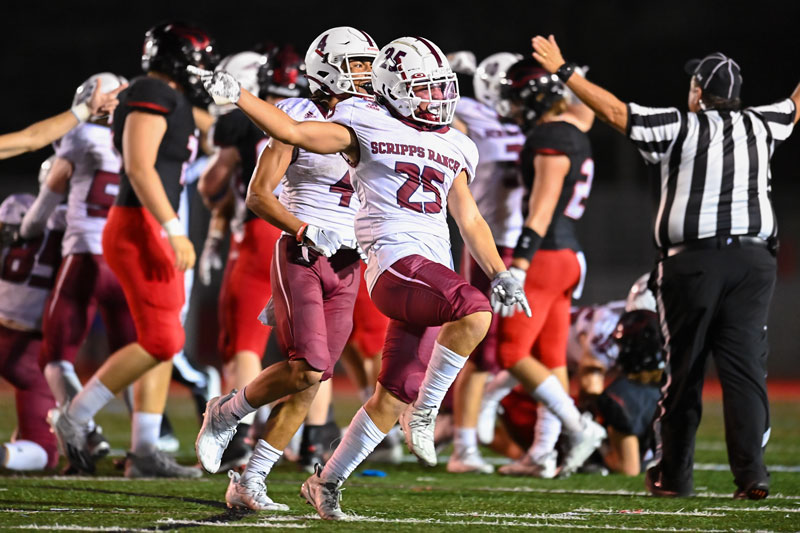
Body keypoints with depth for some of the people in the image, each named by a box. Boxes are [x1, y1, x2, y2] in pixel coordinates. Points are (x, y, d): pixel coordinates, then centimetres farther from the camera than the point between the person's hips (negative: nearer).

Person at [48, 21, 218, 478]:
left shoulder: (171, 103, 18)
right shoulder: (153, 95, -11)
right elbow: (140, 169, -21)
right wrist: (174, 231, -25)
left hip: (152, 233, 10)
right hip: (140, 231, -10)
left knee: (163, 342, 8)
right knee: (162, 342, -11)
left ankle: (145, 453, 9)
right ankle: (76, 416, -1)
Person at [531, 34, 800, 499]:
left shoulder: (680, 128, -3)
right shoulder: (759, 127, 9)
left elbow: (614, 111, -3)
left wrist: (564, 71, 4)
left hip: (693, 260, -2)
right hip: (754, 259, 2)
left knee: (685, 371, 7)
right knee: (746, 369, -1)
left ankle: (674, 475, 15)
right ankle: (752, 473, -11)